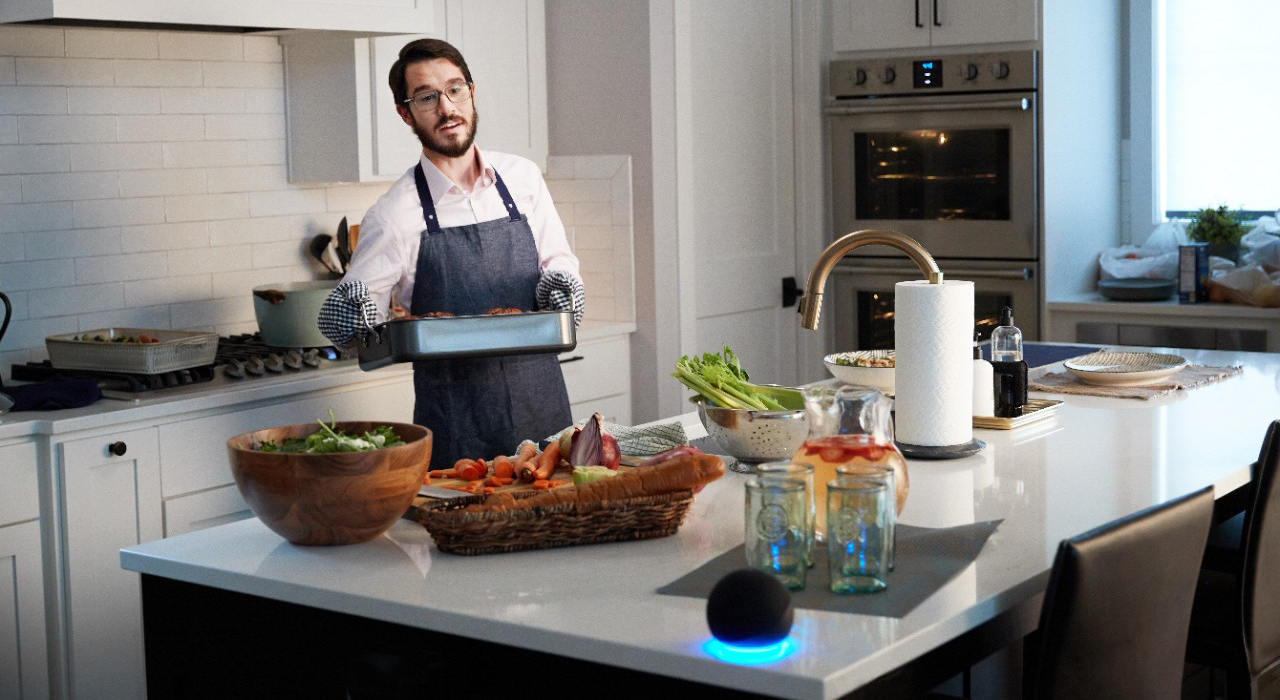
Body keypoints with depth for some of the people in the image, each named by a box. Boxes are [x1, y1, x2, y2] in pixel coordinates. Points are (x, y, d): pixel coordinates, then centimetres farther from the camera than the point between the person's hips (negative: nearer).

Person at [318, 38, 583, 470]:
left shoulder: (522, 177, 5)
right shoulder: (395, 213, -6)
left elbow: (557, 257, 16)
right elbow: (351, 322, -2)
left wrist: (559, 280, -6)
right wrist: (351, 313, -24)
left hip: (542, 404, 3)